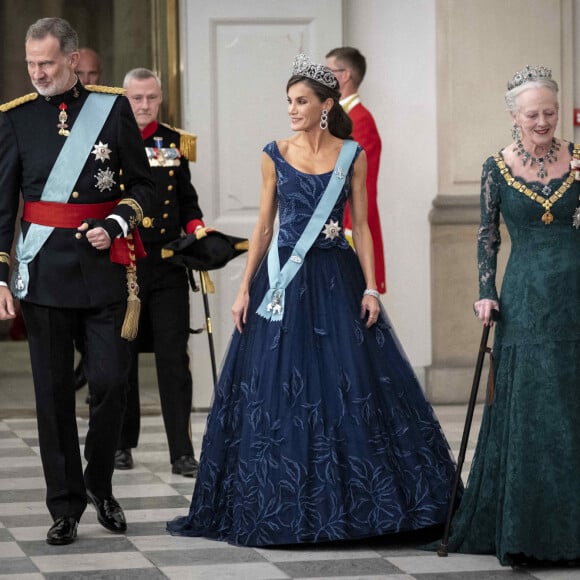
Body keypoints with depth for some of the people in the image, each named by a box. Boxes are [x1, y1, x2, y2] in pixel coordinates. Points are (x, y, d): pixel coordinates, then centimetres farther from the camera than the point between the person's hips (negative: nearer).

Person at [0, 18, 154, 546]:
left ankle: (100, 486, 20)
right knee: (53, 390, 2)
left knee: (111, 381, -3)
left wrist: (115, 225, -8)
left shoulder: (113, 108, 4)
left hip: (105, 266, 0)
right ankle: (66, 506, 11)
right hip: (45, 268, 0)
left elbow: (142, 185, 10)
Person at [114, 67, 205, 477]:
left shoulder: (176, 143, 9)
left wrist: (197, 230, 1)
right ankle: (122, 444, 22)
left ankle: (182, 452, -1)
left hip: (168, 268, 1)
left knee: (174, 358, -3)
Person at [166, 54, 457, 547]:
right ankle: (283, 505, 10)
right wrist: (245, 288, 2)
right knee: (278, 390, 0)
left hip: (337, 281, -1)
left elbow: (361, 226, 3)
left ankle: (351, 502, 7)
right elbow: (264, 226, 7)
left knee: (351, 387, -3)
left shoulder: (352, 155, 2)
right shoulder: (275, 155, 5)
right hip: (285, 281, 1)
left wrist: (371, 288, -6)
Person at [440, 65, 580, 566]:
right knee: (525, 413, -2)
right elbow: (488, 236, 7)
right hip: (525, 300, -1)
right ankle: (520, 534, 5)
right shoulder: (498, 168, 2)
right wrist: (486, 293, 0)